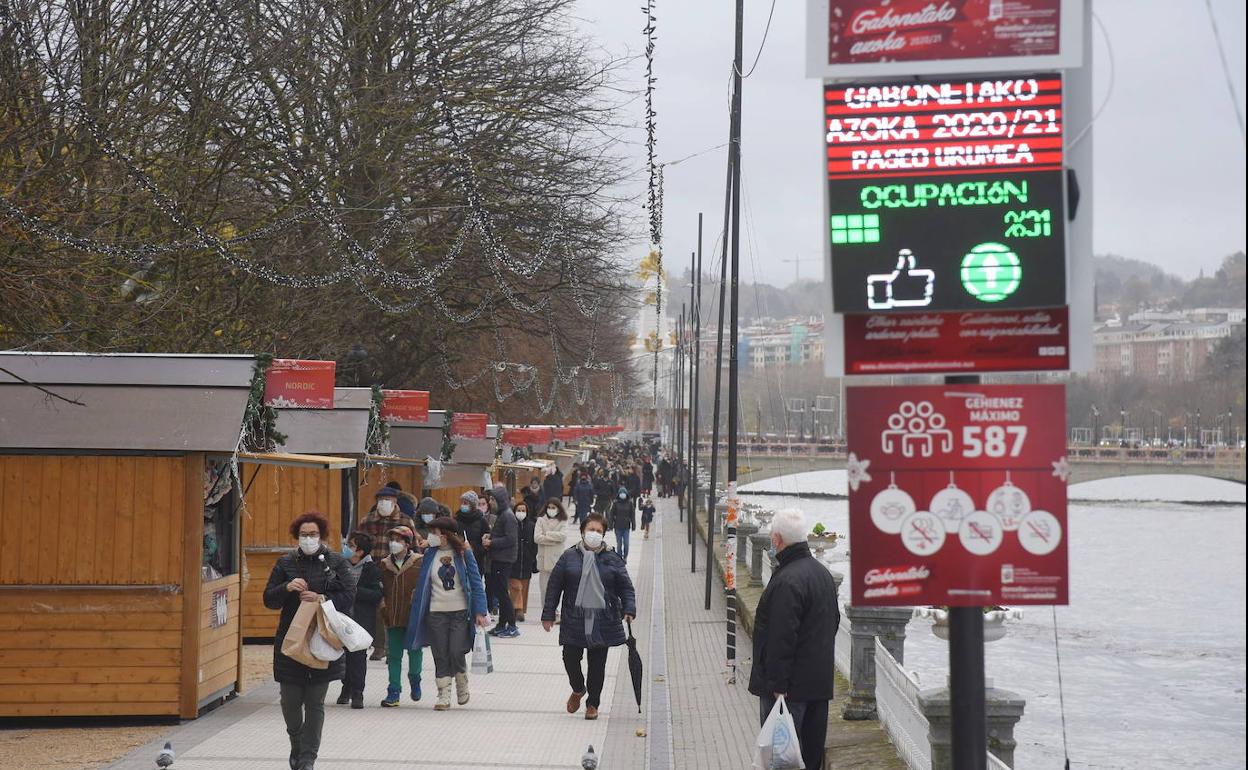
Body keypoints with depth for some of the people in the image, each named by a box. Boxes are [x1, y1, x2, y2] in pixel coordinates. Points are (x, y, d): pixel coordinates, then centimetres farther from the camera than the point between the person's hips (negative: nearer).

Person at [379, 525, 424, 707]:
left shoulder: (420, 562, -2)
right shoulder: (384, 564, 10)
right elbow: (381, 588, 17)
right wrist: (382, 602, 2)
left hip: (414, 615, -3)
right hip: (393, 616, 3)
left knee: (414, 650, 5)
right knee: (393, 655, 4)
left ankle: (414, 680, 31)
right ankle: (394, 692, 8)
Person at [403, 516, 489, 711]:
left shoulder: (463, 553, -3)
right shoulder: (429, 555, 3)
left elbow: (476, 581, -2)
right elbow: (422, 584, 7)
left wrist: (480, 611, -8)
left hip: (460, 611, -2)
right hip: (436, 612, 2)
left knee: (456, 653, -6)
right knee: (441, 656, 3)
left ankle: (462, 685, 21)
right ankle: (444, 695, 13)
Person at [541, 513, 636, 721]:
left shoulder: (612, 559, 3)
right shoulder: (569, 556, 2)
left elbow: (626, 587, 5)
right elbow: (554, 586, 4)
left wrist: (629, 610, -11)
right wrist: (548, 614, 1)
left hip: (603, 621, 0)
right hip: (574, 619, 0)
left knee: (597, 664, 5)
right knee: (570, 658, -1)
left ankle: (592, 704, 21)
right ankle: (578, 690, 30)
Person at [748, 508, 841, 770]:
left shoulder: (787, 581, -21)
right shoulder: (823, 572, 11)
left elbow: (782, 638, -24)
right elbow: (834, 621, 21)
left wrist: (777, 684, -21)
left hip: (792, 686, -9)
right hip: (820, 681, 9)